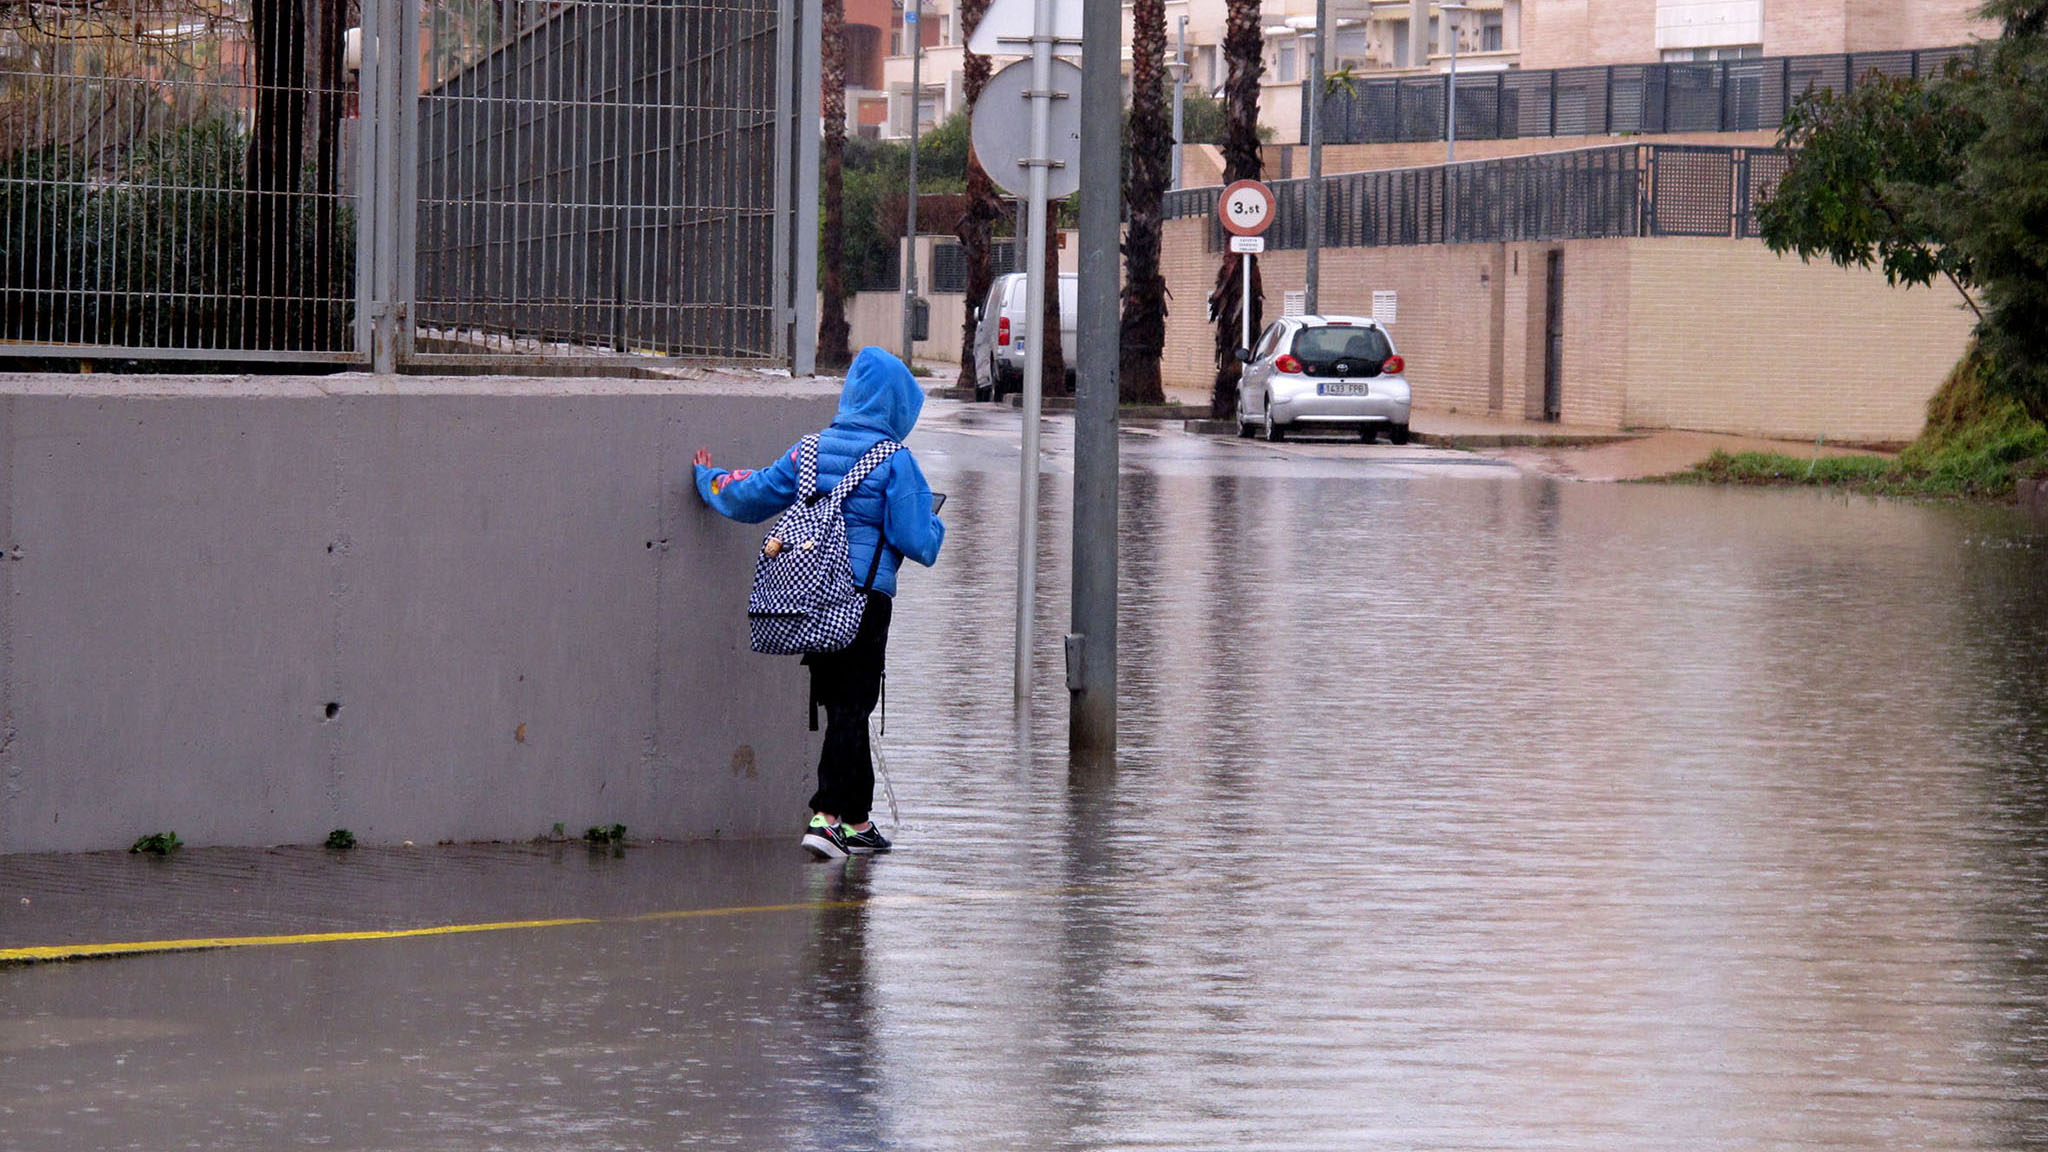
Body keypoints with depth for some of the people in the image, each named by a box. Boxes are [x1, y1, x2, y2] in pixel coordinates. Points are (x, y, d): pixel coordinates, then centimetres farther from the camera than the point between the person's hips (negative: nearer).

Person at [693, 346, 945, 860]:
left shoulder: (809, 451, 7)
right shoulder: (894, 461, -8)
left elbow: (750, 495, 12)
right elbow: (916, 540, -10)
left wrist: (709, 481, 31)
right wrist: (935, 525, 13)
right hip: (865, 599, -6)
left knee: (840, 705, 15)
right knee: (851, 707, -4)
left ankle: (856, 821, 21)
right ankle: (827, 817, -14)